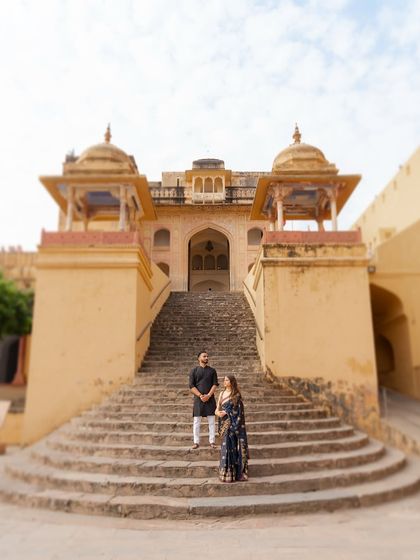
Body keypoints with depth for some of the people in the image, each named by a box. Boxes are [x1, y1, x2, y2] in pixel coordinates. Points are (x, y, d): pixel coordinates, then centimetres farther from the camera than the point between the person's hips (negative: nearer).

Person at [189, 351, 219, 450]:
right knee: (196, 421, 2)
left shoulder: (212, 370, 7)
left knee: (212, 421, 4)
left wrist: (208, 395, -12)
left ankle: (212, 441, 12)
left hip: (210, 398, 1)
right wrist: (200, 396, -13)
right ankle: (196, 442, 11)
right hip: (198, 399, -1)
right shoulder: (194, 371, 2)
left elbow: (215, 384, 1)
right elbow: (191, 386, -3)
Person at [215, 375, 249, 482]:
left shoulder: (236, 395, -6)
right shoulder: (222, 393, 10)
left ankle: (229, 473, 5)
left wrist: (226, 412, -12)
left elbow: (238, 411, -8)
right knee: (225, 446, 8)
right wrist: (217, 412, -11)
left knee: (231, 446, -4)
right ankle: (226, 471, 16)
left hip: (232, 424, -5)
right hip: (224, 424, 5)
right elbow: (217, 409, 11)